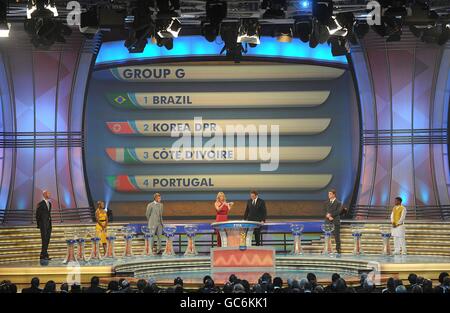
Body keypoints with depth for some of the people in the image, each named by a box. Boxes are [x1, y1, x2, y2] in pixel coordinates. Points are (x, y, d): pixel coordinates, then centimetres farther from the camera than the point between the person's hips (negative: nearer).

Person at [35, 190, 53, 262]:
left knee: (47, 240, 7)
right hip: (43, 225, -7)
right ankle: (43, 255, -7)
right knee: (44, 240, -9)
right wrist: (38, 224, -7)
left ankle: (44, 255, 12)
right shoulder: (40, 204, -9)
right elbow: (37, 215, -6)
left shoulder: (49, 203, 13)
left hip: (49, 224, 7)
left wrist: (50, 223, 15)